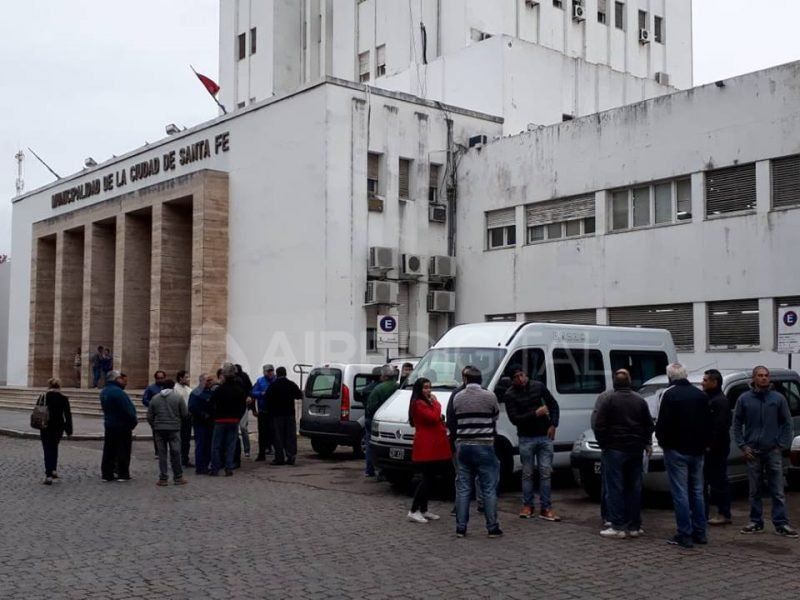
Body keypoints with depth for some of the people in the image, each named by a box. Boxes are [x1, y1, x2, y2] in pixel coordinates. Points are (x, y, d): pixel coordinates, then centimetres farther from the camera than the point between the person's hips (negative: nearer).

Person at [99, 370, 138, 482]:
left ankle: (107, 474, 14)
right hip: (122, 426, -9)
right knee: (123, 451, 1)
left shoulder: (104, 392, 10)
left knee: (109, 450, 12)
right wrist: (134, 422, -7)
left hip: (109, 424, 9)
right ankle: (123, 474, 5)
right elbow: (128, 410, -22)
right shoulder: (118, 392, -21)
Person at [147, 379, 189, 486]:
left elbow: (149, 416, 7)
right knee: (175, 453, 4)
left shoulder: (154, 398, 6)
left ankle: (162, 478, 5)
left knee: (162, 454, 6)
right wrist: (180, 422, 18)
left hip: (159, 429, 2)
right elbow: (185, 414, -2)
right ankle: (178, 478, 8)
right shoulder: (178, 397, -2)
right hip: (174, 429, -2)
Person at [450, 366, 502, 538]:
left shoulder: (457, 398, 2)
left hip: (463, 446, 3)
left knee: (463, 488, 8)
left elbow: (454, 421, 11)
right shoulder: (489, 396, -6)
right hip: (484, 446, -3)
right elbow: (495, 417, 9)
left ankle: (461, 528, 10)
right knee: (489, 488, 3)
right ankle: (492, 528, 6)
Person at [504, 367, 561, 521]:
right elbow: (514, 419, -14)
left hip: (545, 436, 2)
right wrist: (535, 413, -20)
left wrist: (553, 425, 2)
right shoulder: (510, 395, -6)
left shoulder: (538, 386, 2)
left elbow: (553, 404, 12)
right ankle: (527, 506, 18)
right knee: (527, 474, 5)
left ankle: (546, 508, 5)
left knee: (546, 473, 1)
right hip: (526, 438, -2)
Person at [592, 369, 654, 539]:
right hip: (635, 450, 5)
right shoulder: (640, 400, 8)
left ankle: (618, 526, -5)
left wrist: (603, 443, -5)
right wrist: (646, 443, 18)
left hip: (614, 449, -5)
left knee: (614, 488, -2)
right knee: (633, 488, 10)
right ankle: (634, 526, 12)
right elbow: (649, 425, 10)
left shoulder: (606, 398, -8)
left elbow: (598, 424, -15)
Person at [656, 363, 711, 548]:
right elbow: (708, 423, 11)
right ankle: (700, 533, 17)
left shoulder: (669, 394, -11)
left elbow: (662, 423, -14)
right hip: (697, 450, 6)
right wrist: (703, 443, 16)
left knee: (680, 493, -3)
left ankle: (685, 535, -3)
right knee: (697, 491, 13)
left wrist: (662, 441, 2)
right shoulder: (701, 395, 9)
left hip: (676, 450, -6)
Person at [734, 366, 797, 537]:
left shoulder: (778, 398, 1)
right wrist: (743, 446, -1)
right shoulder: (744, 399, 1)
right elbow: (737, 424, 6)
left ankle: (781, 524, 5)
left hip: (773, 451, -1)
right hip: (752, 451, 1)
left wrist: (783, 445, -2)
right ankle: (756, 522, 16)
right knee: (754, 490, 7)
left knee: (777, 491, 1)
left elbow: (787, 423, 5)